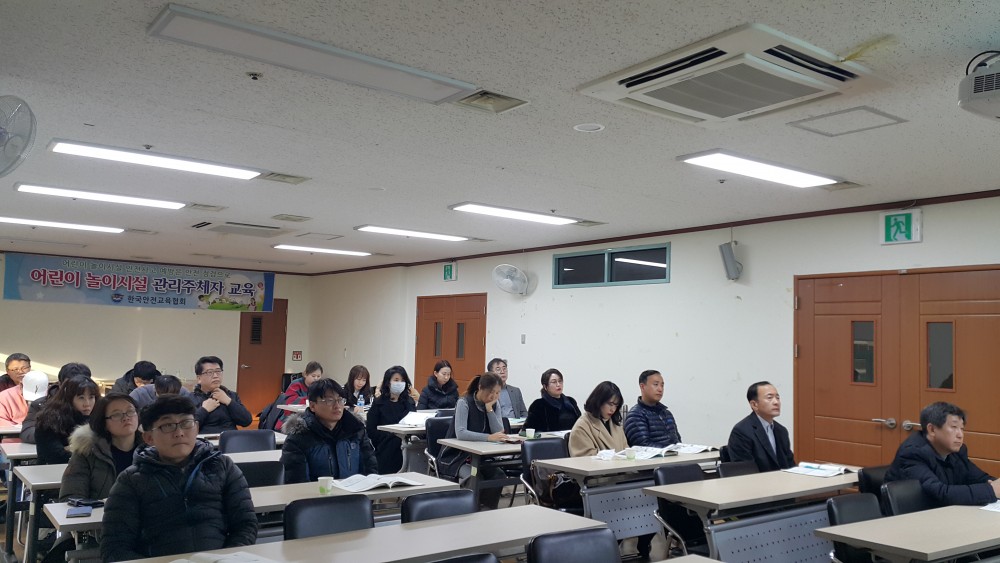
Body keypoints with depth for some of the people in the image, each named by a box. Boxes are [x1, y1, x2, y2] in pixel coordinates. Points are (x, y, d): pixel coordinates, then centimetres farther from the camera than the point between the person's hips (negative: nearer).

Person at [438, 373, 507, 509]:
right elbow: (460, 433, -30)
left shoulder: (494, 405, 4)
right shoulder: (464, 403, -14)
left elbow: (499, 432, -8)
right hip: (455, 457, -5)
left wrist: (489, 409, -17)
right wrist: (489, 437, -41)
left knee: (499, 476, -22)